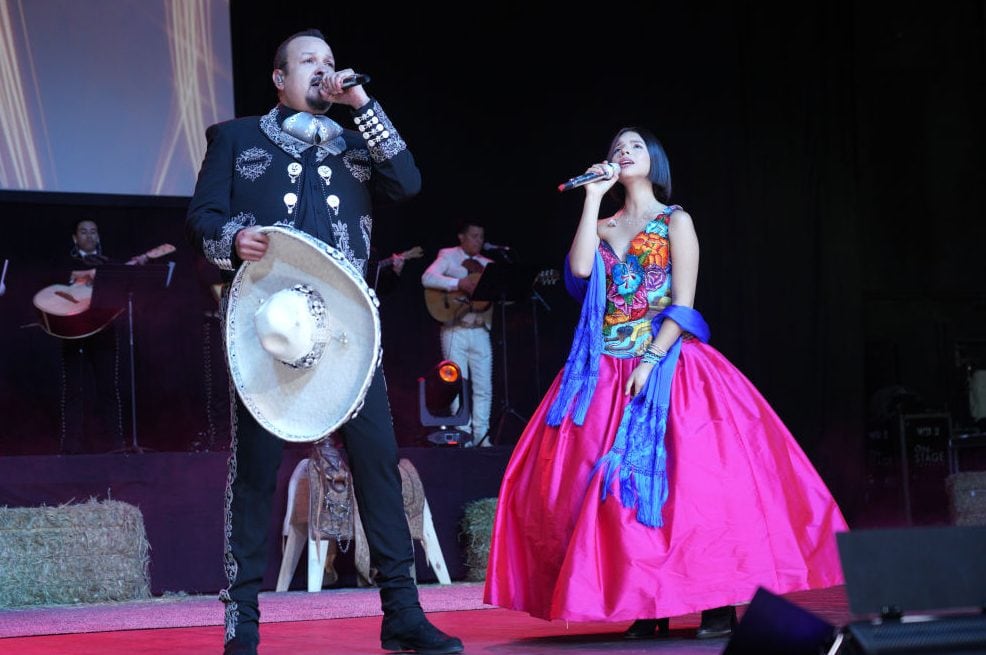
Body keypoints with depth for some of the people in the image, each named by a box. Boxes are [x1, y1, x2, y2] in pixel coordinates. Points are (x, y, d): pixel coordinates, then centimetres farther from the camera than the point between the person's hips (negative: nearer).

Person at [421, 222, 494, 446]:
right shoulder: (448, 256, 4)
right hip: (456, 332, -4)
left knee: (484, 386, 1)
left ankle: (481, 434, 7)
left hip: (480, 331, 4)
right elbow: (427, 278, -14)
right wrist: (460, 284, -23)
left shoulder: (487, 265, 15)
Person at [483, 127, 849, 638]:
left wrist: (650, 360, -15)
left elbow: (683, 304, -4)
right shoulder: (604, 228, 17)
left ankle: (718, 602, -9)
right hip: (607, 371, 4)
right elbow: (580, 269, -5)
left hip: (665, 364, -4)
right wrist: (593, 196, 0)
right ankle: (647, 606, -2)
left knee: (689, 477, -13)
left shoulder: (675, 222, 5)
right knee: (619, 482, -5)